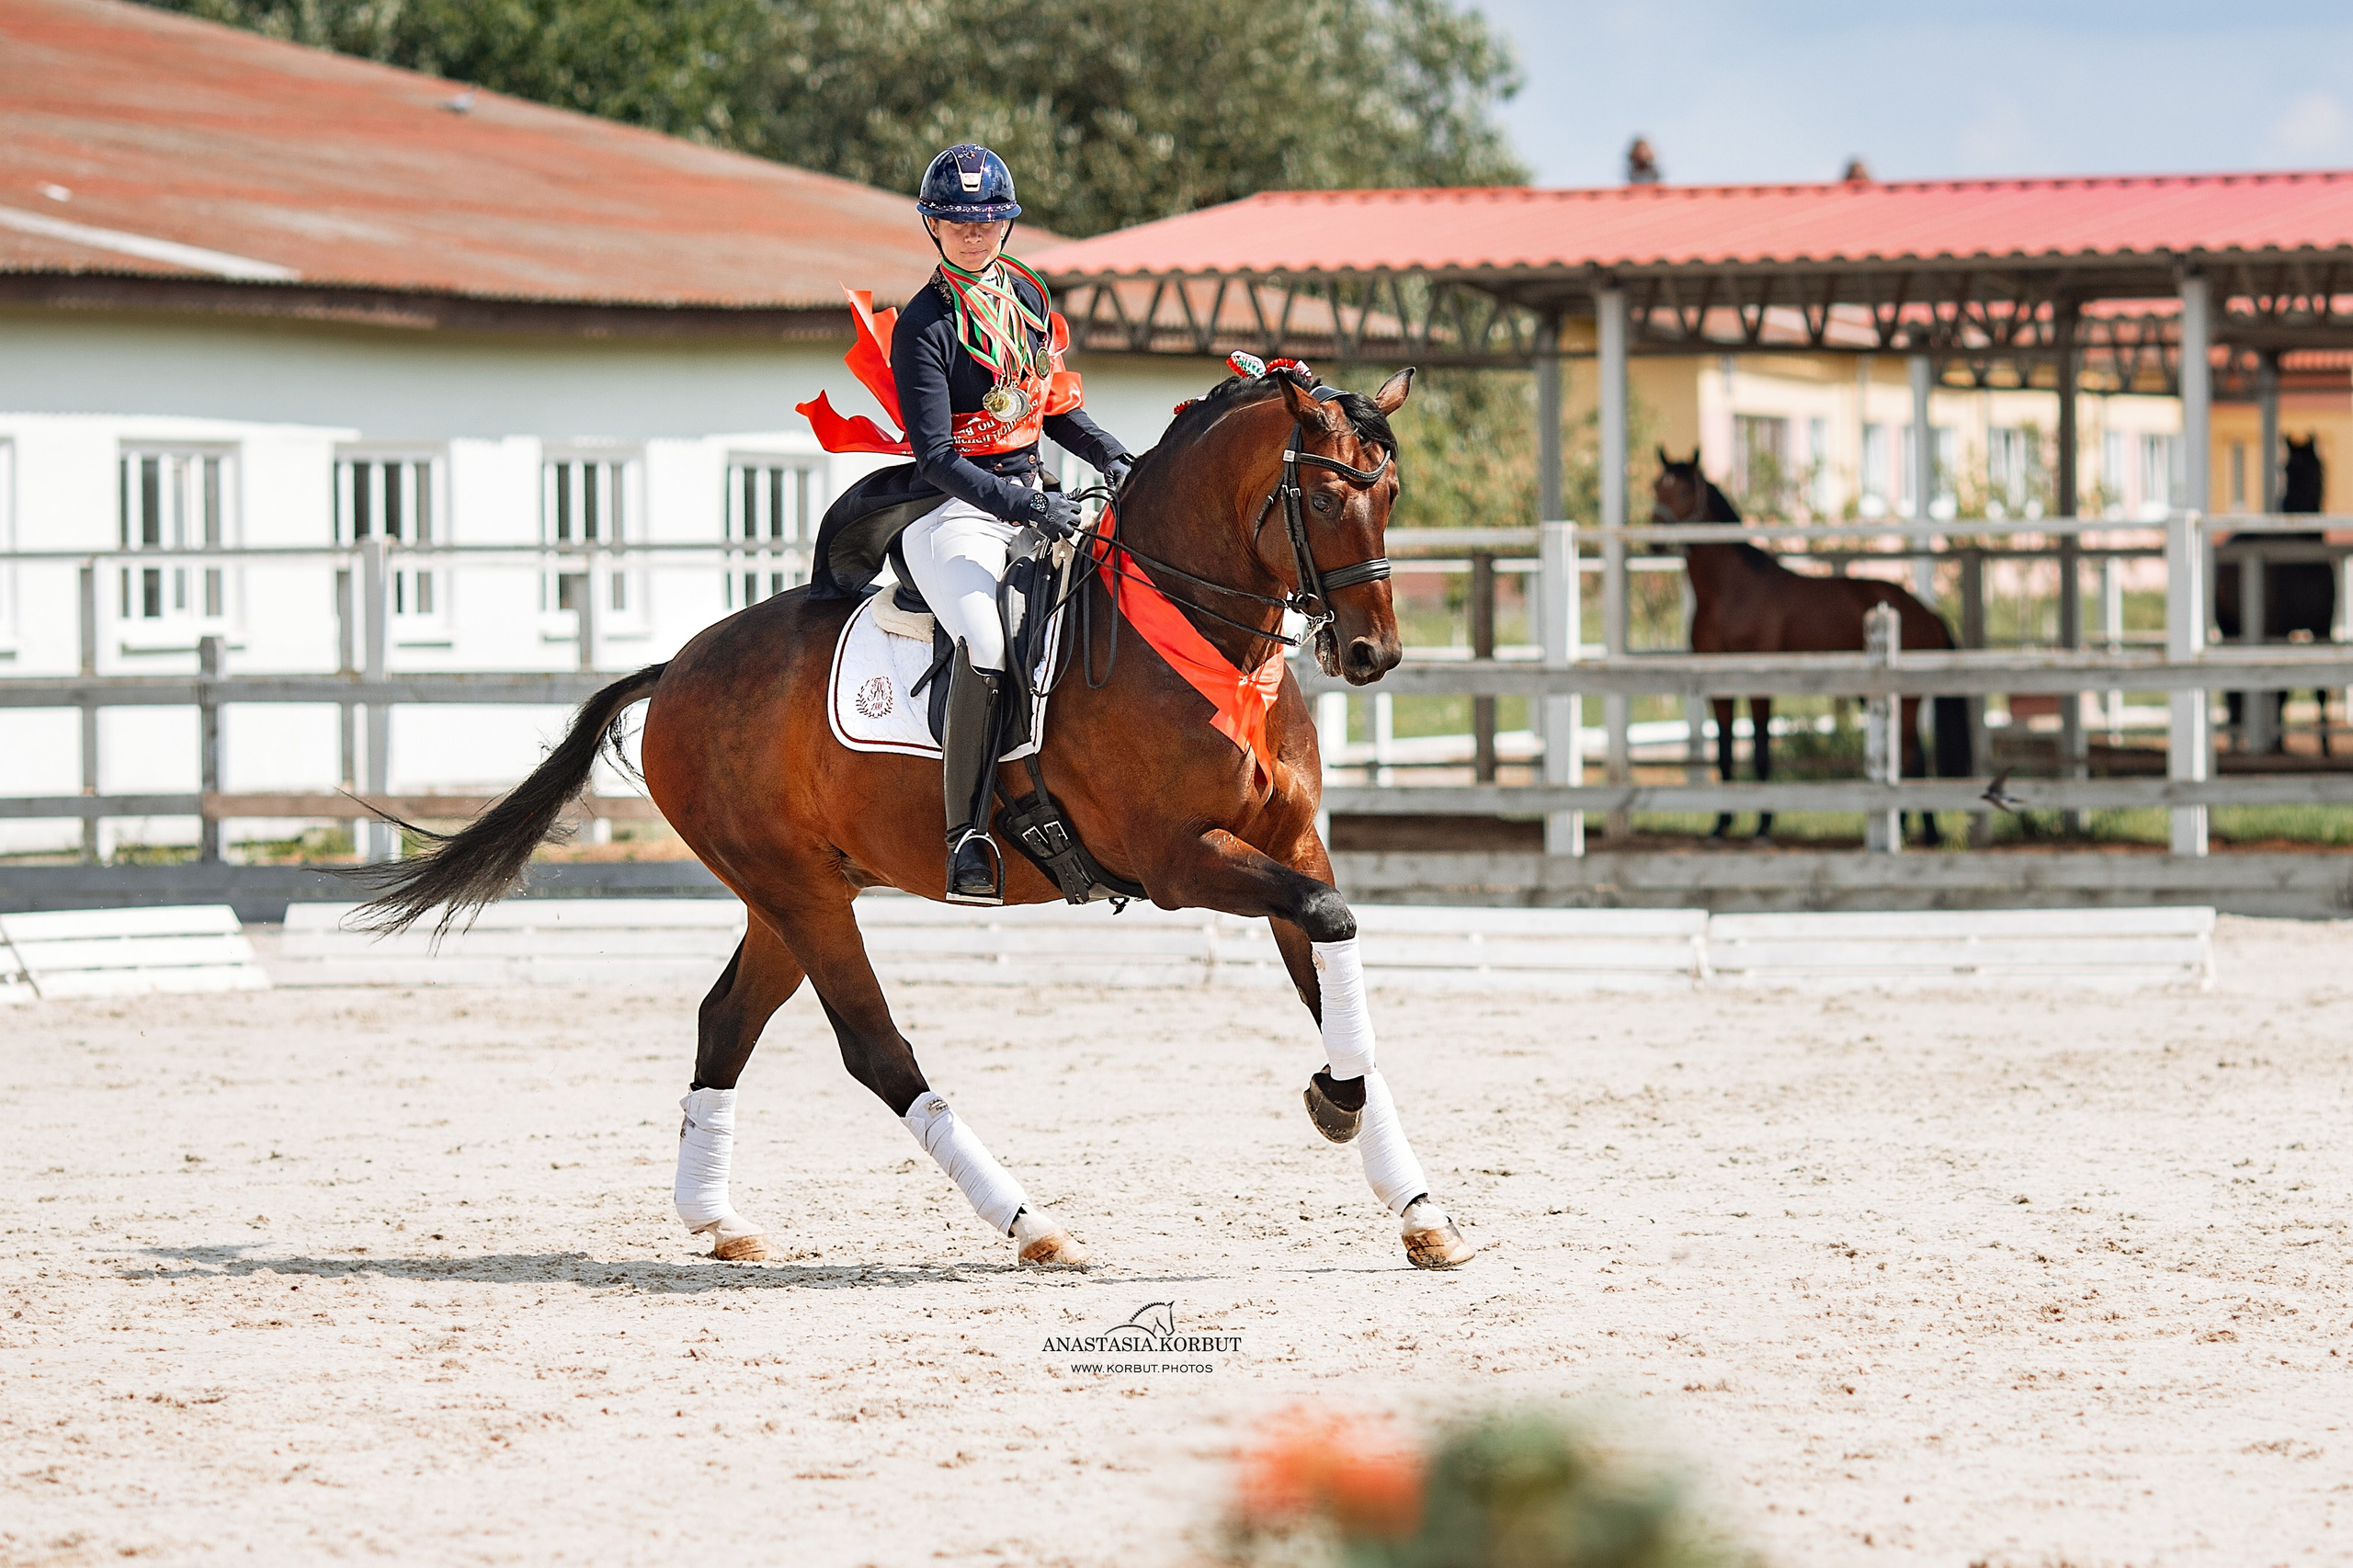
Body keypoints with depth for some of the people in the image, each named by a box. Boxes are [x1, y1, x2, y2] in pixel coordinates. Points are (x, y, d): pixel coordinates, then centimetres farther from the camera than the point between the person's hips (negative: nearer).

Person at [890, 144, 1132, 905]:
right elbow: (936, 456, -16)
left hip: (1032, 502, 8)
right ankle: (966, 834, -27)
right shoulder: (924, 327, -10)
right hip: (956, 511, -8)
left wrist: (1110, 456, 8)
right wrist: (1026, 507, -26)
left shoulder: (1026, 295, 12)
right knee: (986, 639, -33)